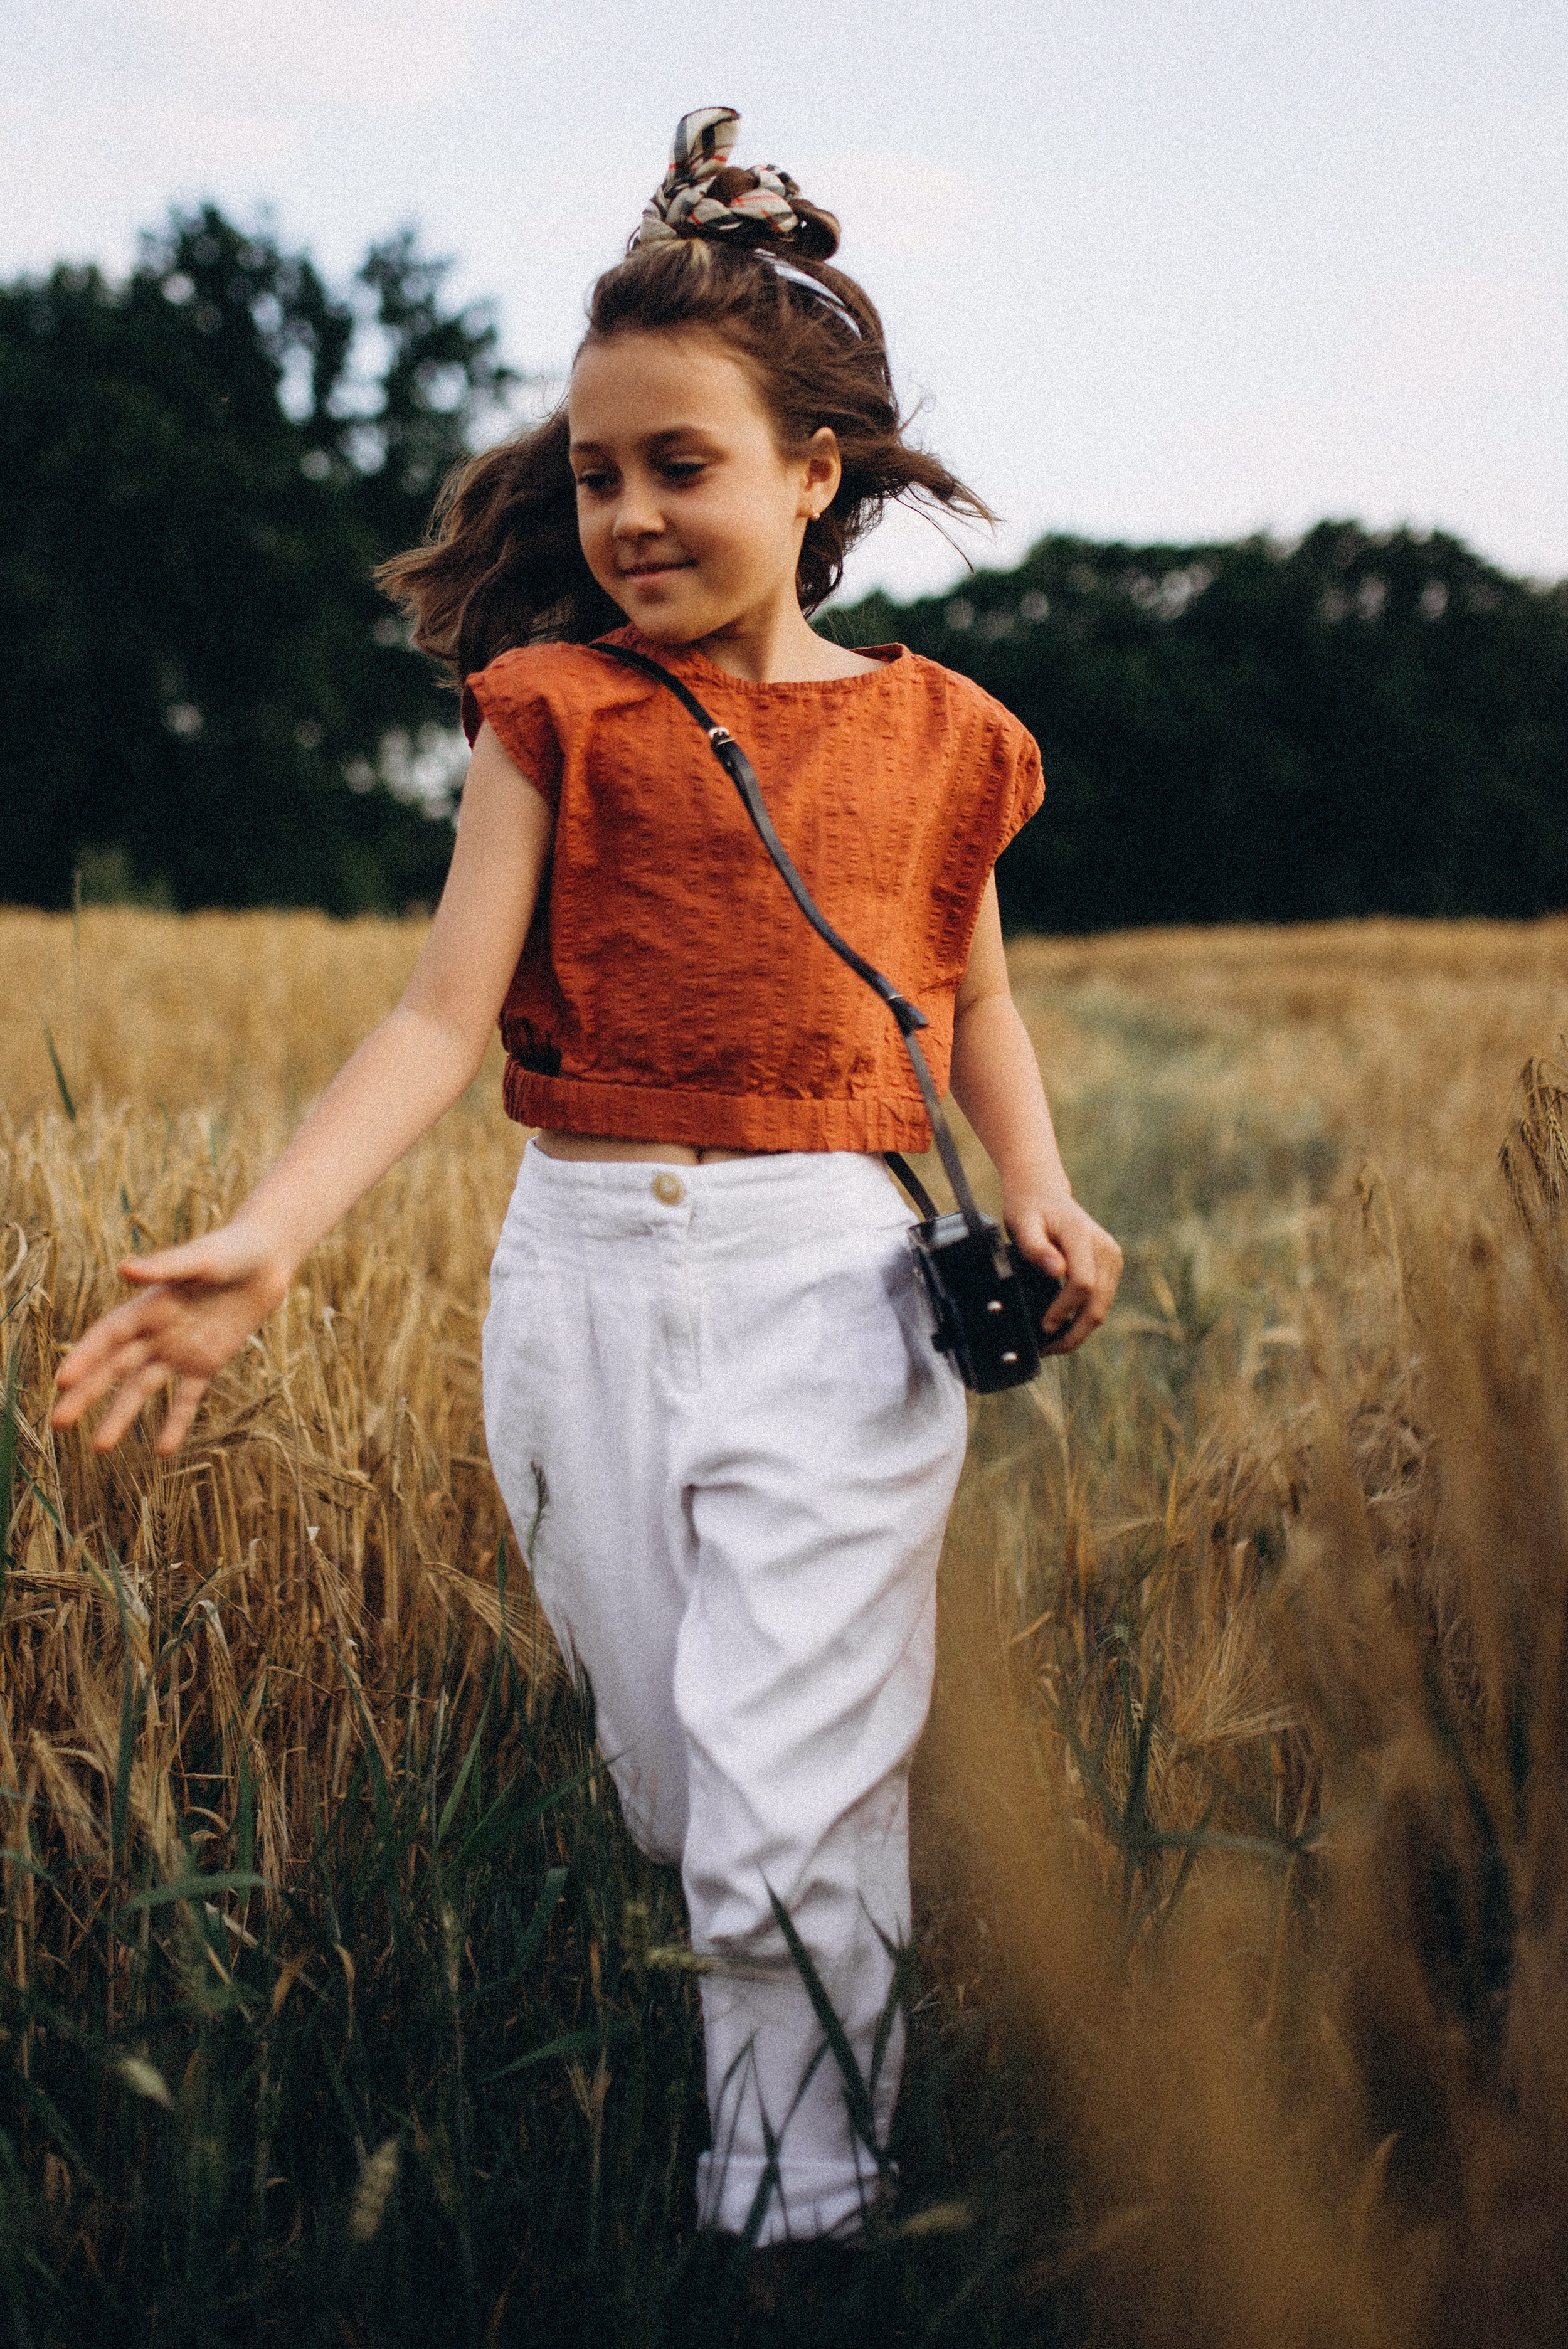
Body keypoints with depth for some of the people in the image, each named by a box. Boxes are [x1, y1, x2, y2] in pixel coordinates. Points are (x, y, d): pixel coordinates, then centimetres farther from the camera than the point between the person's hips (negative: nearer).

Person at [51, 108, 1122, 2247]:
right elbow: (445, 1014, -6)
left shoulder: (928, 732, 5)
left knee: (787, 1819, -6)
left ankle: (797, 2223, 12)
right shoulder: (556, 711, 3)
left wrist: (1041, 1194, -2)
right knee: (674, 1796, 14)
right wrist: (264, 1236, -20)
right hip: (583, 1277, 2)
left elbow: (974, 999, 17)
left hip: (832, 1283, -1)